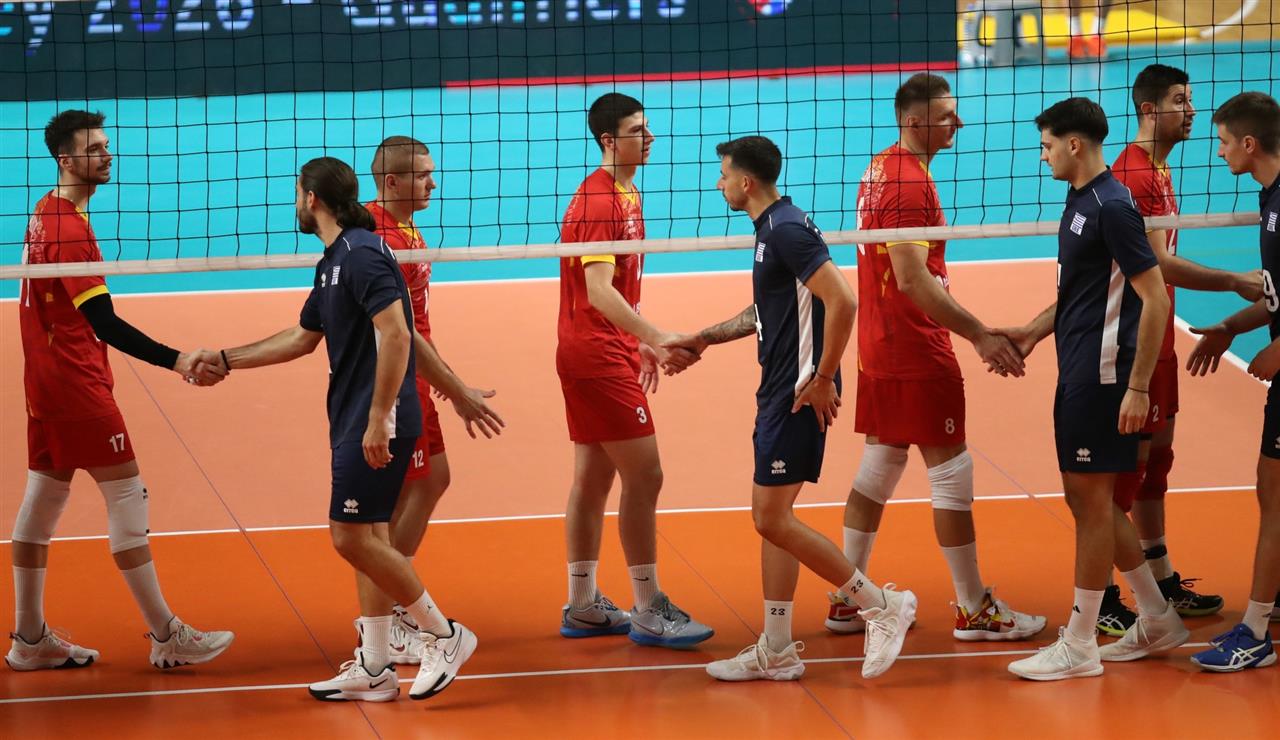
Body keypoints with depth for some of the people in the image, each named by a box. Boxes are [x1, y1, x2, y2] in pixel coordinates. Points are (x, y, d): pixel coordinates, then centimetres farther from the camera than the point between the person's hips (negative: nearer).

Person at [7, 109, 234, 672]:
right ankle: (166, 637, -1)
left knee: (43, 499, 11)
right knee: (127, 495, -5)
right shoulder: (71, 229, -20)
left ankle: (30, 639, 16)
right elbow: (104, 323, -25)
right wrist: (176, 361, -30)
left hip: (46, 379, 10)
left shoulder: (46, 213, 10)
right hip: (75, 381, -10)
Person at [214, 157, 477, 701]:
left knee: (352, 537, -9)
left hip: (379, 420, -10)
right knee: (367, 538, 10)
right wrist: (225, 360, 29)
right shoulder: (332, 262, 17)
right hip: (353, 419, 10)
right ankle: (374, 670, 13)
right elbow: (302, 338, 28)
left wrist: (378, 418, -26)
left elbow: (397, 335, -23)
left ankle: (444, 635, 0)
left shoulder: (361, 253, -15)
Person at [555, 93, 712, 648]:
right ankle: (649, 612, -5)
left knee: (593, 479, 12)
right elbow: (599, 292, -28)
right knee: (643, 478, -8)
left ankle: (583, 607, 18)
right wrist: (657, 339, -36)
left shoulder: (626, 194, 13)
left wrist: (641, 346, 22)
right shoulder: (598, 201, -18)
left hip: (609, 352, 10)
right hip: (598, 357, -10)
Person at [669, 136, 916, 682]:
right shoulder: (771, 229, 15)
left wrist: (823, 378, -22)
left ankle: (882, 605, 0)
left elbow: (841, 301, -26)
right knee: (771, 518, 11)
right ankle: (776, 651, 14)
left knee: (773, 519, -8)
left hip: (800, 395, -10)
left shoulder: (787, 230, -17)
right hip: (779, 391, 10)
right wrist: (702, 339, 26)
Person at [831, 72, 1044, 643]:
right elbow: (912, 279, -24)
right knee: (952, 473, -2)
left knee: (878, 468, 13)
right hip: (917, 354, -10)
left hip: (881, 346, 10)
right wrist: (978, 334, -24)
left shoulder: (881, 170, 11)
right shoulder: (911, 181, -18)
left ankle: (848, 601, 17)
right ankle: (974, 611, 4)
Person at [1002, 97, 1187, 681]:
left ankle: (1078, 646, 3)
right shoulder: (1078, 202, 13)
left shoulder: (1112, 206, -16)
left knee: (1091, 498, -4)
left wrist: (1138, 387, -21)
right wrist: (1033, 332, 12)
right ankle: (1156, 621, 25)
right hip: (1076, 374, 10)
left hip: (1103, 377, -10)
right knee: (1089, 499, 14)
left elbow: (1155, 298, -18)